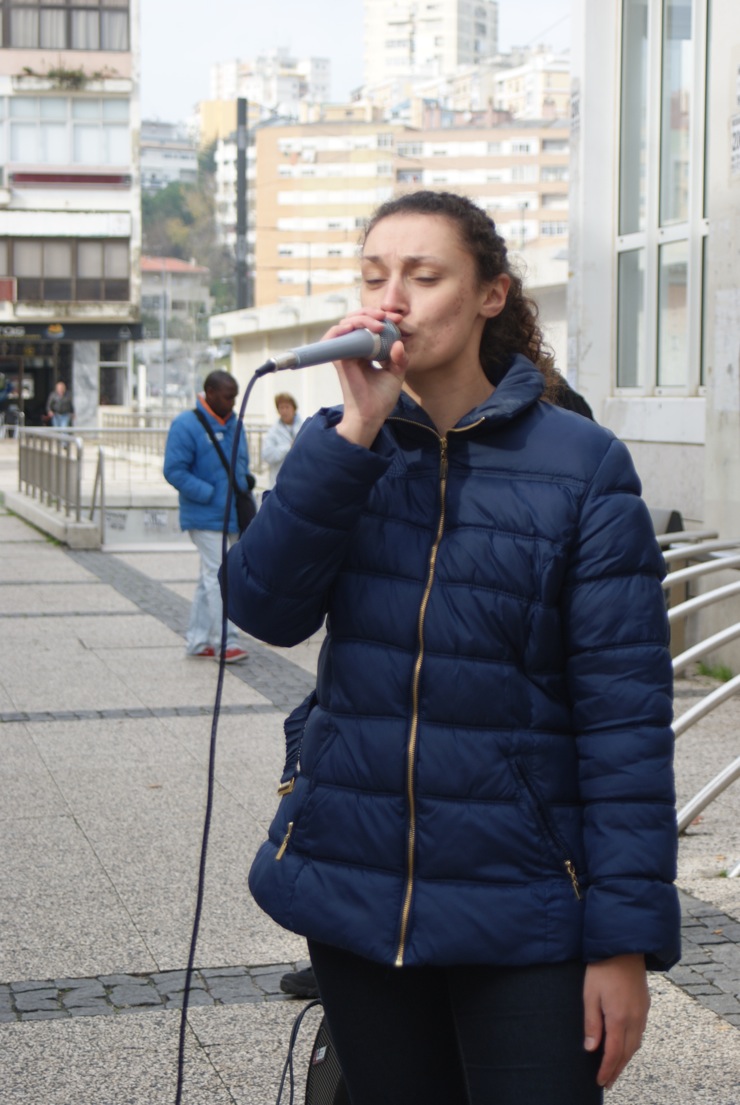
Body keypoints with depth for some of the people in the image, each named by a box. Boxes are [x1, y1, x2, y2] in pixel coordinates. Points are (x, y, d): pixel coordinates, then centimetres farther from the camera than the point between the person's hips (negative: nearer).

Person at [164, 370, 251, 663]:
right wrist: (210, 493, -19)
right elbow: (174, 471, -16)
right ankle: (224, 642, -3)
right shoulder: (186, 425, -12)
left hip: (232, 516, 8)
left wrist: (245, 479, 5)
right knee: (219, 578, -9)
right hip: (206, 517, -8)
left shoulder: (234, 423, 13)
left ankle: (197, 641, 21)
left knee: (209, 579, 13)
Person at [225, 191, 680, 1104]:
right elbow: (266, 609, -10)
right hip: (353, 883, 4)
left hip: (519, 900, -3)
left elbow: (625, 711, -9)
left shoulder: (582, 464, -7)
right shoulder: (340, 446, 5)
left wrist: (627, 938, -12)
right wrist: (359, 431, -18)